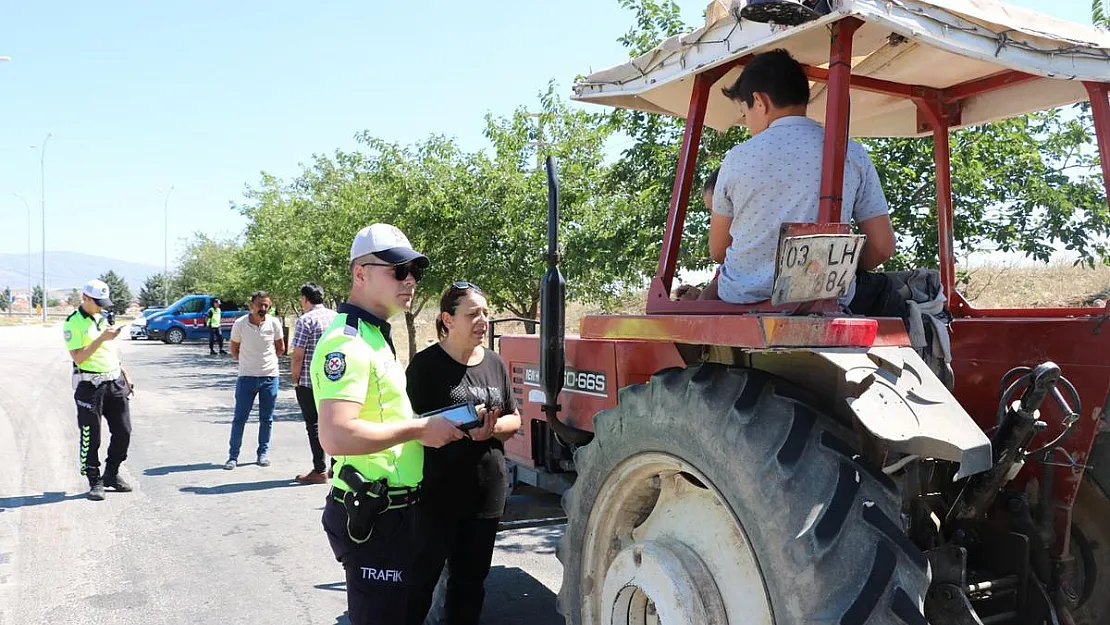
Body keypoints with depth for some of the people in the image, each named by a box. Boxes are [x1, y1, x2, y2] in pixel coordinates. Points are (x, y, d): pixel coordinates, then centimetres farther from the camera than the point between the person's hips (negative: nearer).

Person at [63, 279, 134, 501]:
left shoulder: (104, 318, 14)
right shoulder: (73, 323, -9)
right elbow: (78, 358, -16)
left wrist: (124, 375, 19)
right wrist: (101, 338, -22)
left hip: (115, 381, 7)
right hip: (89, 385, -7)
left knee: (123, 432, 7)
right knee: (91, 438, 2)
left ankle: (111, 474, 22)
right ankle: (95, 482, 12)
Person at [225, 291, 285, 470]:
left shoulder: (274, 323, -5)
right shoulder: (240, 324, -8)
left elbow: (280, 349, 9)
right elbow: (234, 350, 6)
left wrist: (266, 360, 5)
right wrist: (247, 362, 5)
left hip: (270, 377, 1)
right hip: (246, 377, -1)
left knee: (266, 419, 10)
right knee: (239, 418, 2)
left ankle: (263, 453, 21)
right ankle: (233, 456, 10)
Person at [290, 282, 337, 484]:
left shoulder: (306, 320, -13)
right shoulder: (336, 317, 7)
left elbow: (297, 356, -15)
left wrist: (295, 379, -2)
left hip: (309, 383, -6)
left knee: (314, 425, 1)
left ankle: (319, 471, 5)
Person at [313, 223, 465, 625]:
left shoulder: (375, 335, 13)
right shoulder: (347, 342, -20)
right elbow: (336, 437, -31)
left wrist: (428, 424, 11)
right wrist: (419, 429, -22)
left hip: (396, 510, 10)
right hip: (372, 516, -10)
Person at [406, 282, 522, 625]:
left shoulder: (495, 362, 7)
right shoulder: (426, 363, -10)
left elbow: (514, 420, 10)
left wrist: (492, 427, -12)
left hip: (487, 490, 6)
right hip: (437, 492, -5)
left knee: (471, 579, 17)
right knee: (421, 577, 6)